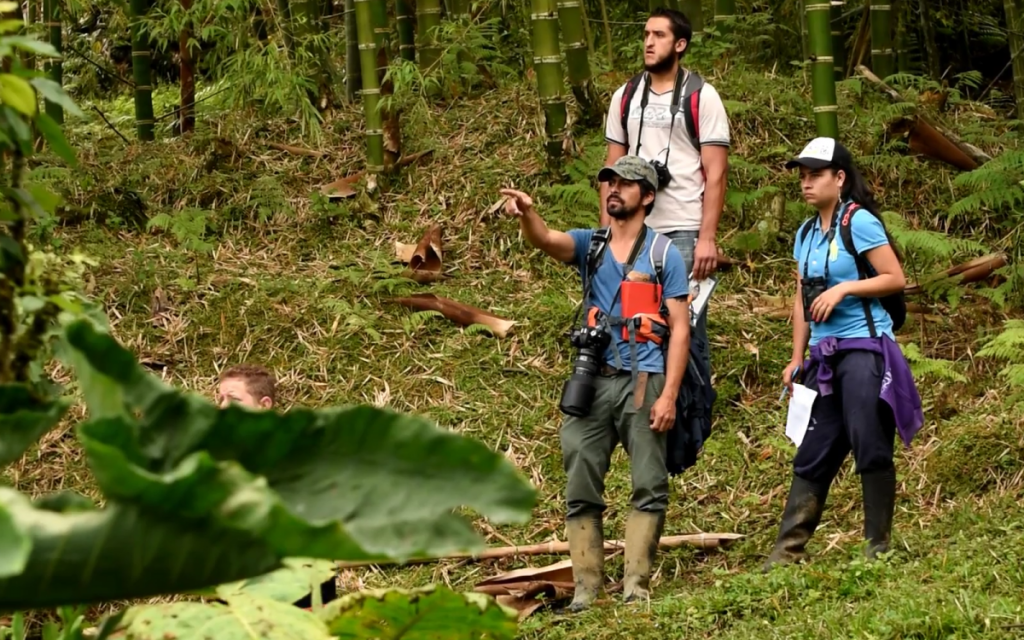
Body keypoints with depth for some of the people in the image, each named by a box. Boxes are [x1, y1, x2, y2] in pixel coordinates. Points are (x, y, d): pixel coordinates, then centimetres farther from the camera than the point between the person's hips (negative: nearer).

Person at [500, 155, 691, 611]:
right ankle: (586, 586, 6)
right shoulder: (589, 244, 11)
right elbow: (547, 241, -11)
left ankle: (635, 583, -2)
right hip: (592, 381, 3)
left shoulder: (663, 253, 4)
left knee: (649, 486, -4)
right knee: (581, 488, 2)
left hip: (642, 382, -3)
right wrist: (527, 215, -35)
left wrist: (669, 395, -11)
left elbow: (680, 329, -1)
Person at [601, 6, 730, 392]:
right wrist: (605, 232, 7)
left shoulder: (701, 97, -2)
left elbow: (715, 174, -5)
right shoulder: (625, 97, 11)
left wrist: (707, 238, -12)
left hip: (684, 233, -4)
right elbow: (612, 169, 14)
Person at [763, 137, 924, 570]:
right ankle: (787, 551, 4)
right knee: (812, 454, 5)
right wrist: (797, 359, 13)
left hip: (864, 349, -7)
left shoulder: (859, 222, -7)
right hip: (825, 356, 7)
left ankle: (879, 547, 1)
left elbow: (895, 279, -10)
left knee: (870, 448, -6)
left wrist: (843, 289, -18)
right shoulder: (806, 234, 15)